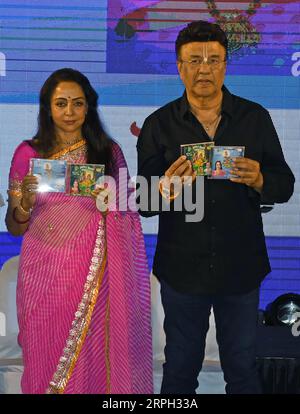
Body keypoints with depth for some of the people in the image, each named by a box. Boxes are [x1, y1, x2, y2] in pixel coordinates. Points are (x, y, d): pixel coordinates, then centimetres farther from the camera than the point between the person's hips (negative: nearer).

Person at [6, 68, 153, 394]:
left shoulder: (108, 151, 3)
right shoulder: (28, 153, 1)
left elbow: (128, 214, 10)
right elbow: (14, 227, 4)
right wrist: (26, 201, -17)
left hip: (95, 274, 0)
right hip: (45, 273, 0)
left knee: (95, 359, 6)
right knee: (48, 360, 9)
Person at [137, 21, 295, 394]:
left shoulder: (256, 118, -1)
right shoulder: (158, 125, -3)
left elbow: (284, 185, 0)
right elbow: (143, 204, -4)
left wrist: (259, 180, -21)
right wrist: (165, 190, -26)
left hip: (242, 268, 1)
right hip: (182, 269, 0)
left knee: (242, 368, 16)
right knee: (180, 368, 16)